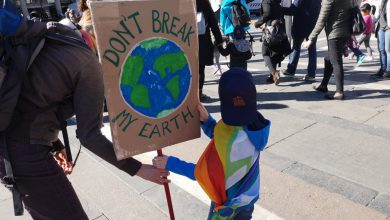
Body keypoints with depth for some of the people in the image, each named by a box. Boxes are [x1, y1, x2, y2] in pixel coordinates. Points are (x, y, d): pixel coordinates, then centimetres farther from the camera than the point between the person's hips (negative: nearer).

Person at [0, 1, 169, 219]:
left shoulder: (55, 36, 11)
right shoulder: (90, 66, -12)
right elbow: (89, 135, -15)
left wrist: (54, 143, 21)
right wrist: (137, 169, -6)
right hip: (24, 149, -9)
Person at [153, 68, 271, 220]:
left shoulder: (230, 140, -37)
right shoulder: (252, 123, -13)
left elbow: (202, 173, -26)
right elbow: (220, 136, 3)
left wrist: (170, 163, -19)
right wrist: (206, 120, -14)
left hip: (230, 203, -6)